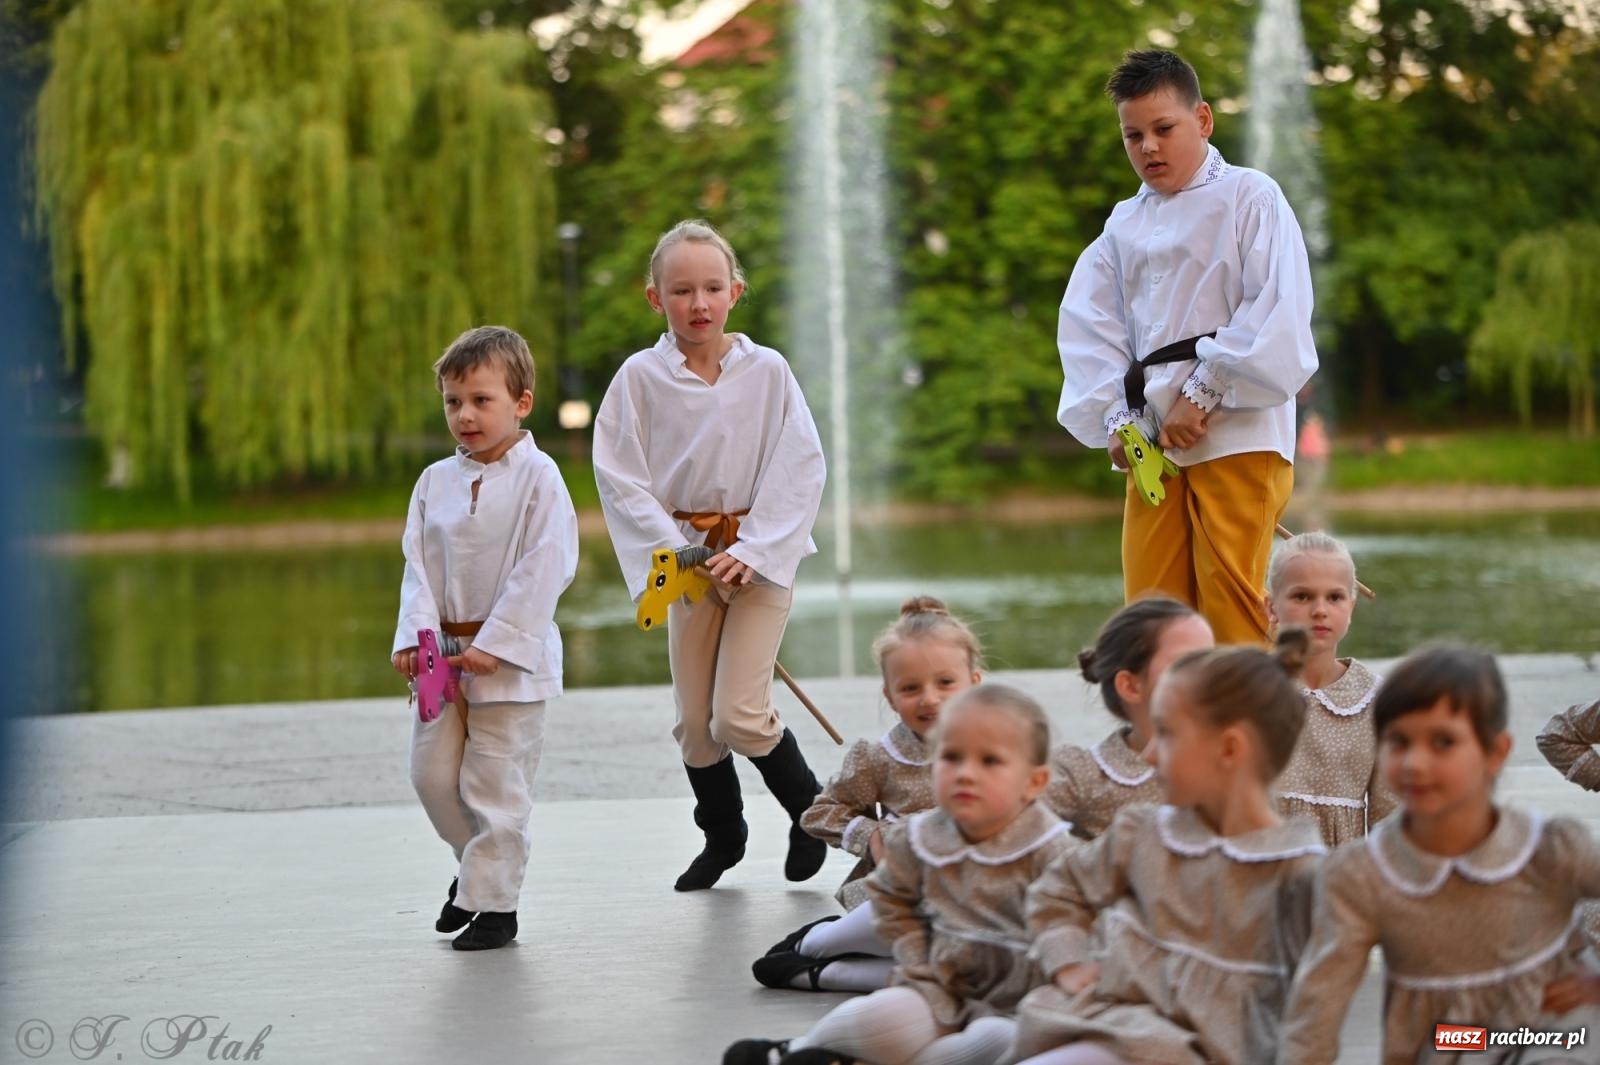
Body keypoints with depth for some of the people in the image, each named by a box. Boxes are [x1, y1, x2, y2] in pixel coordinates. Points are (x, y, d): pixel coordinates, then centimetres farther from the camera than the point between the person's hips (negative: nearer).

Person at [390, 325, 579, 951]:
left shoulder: (537, 476, -9)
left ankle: (493, 902, 7)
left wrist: (495, 643, -17)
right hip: (445, 652, 6)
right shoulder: (435, 481, 8)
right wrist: (417, 635, -9)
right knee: (432, 772, 7)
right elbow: (418, 563, 7)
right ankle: (479, 866, 30)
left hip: (512, 658, -6)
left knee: (495, 783, -2)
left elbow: (544, 567, -14)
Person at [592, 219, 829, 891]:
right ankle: (721, 836, 30)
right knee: (693, 721, 7)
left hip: (761, 553, -2)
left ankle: (810, 811, 14)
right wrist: (672, 551, -14)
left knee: (739, 716, -12)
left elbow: (800, 468, -7)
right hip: (687, 554, 2)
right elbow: (620, 477, -4)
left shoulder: (767, 371, -6)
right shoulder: (640, 377, -4)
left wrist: (752, 551, -15)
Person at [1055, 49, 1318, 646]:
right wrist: (1115, 419, -4)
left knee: (1231, 613, -9)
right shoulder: (1124, 226, 17)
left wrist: (1204, 396, -11)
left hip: (1237, 435, -5)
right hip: (1152, 443, 5)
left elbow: (1278, 310, -9)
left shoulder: (1250, 197, 2)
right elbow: (1089, 328, 11)